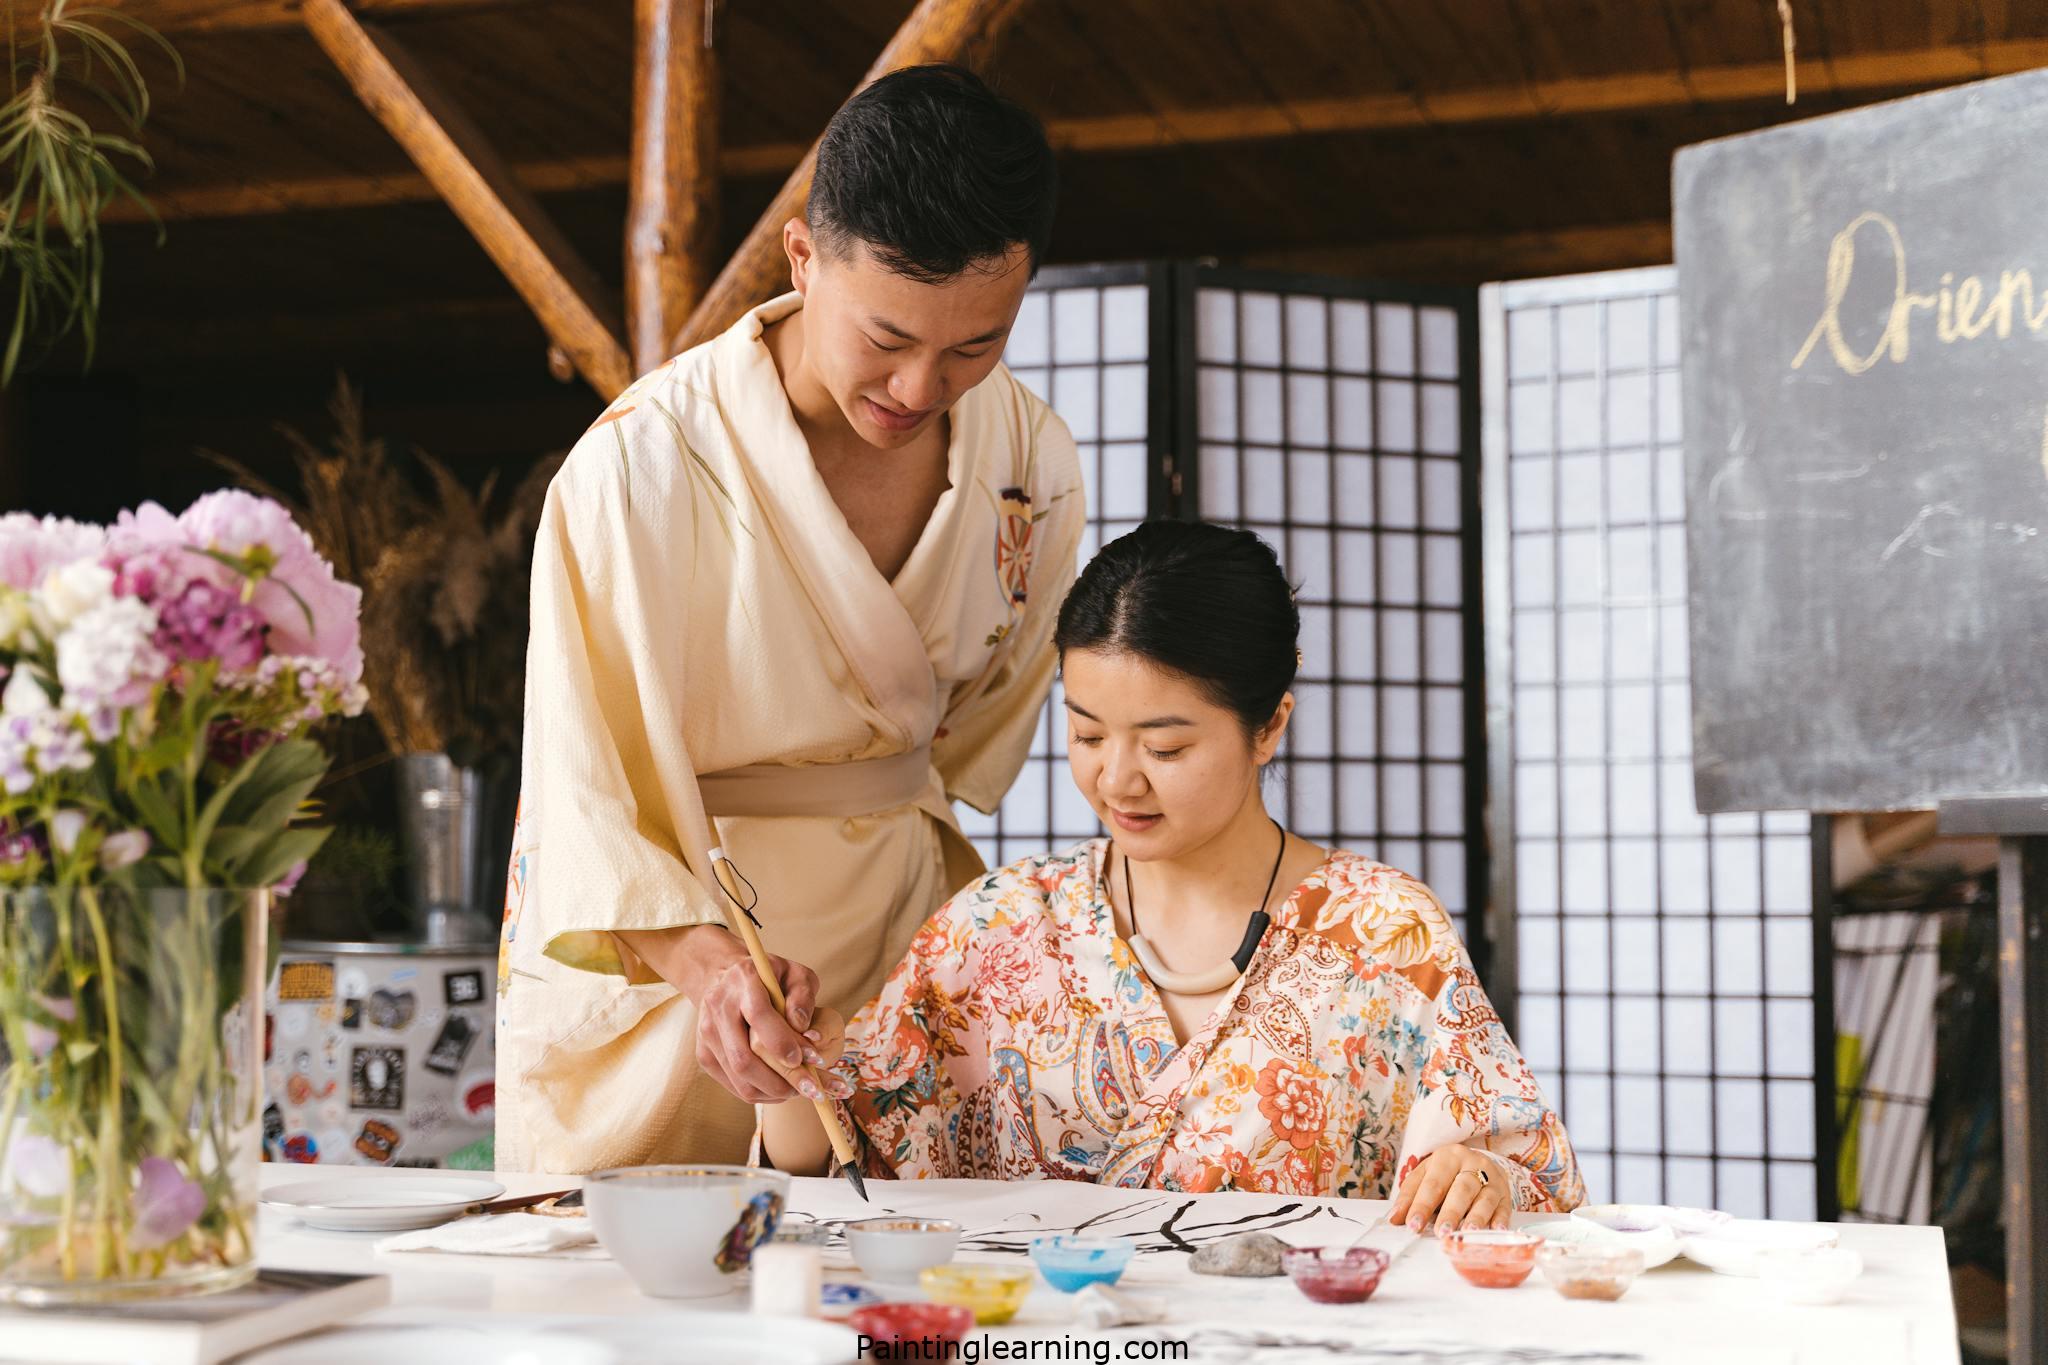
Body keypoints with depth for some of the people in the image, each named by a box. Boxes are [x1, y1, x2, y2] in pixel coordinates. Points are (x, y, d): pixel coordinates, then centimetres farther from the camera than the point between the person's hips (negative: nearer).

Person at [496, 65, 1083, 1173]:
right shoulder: (641, 468, -21)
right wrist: (705, 960, -35)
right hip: (647, 943, -3)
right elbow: (587, 791, -20)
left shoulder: (1033, 462, -6)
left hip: (889, 920, 4)